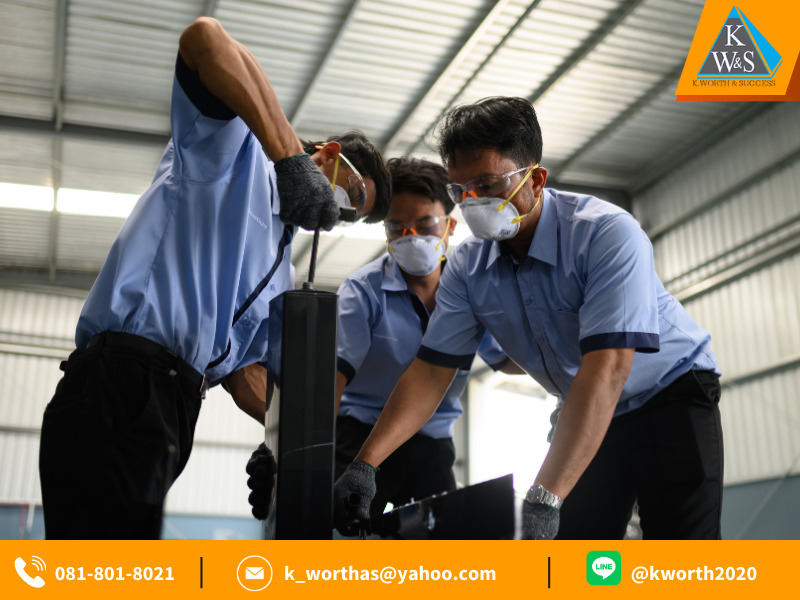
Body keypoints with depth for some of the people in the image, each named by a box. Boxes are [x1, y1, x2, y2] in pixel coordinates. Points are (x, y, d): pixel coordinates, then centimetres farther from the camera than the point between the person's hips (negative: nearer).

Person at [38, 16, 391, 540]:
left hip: (171, 407, 9)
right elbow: (204, 37, -11)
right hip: (121, 384, -9)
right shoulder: (233, 148, 9)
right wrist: (292, 159, -22)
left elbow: (245, 367, 22)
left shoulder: (279, 271, 29)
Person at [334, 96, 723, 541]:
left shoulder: (607, 233, -28)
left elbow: (606, 369, -38)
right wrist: (365, 464, -21)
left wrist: (544, 497, -45)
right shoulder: (467, 268, -9)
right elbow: (431, 370, -8)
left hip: (671, 392, -4)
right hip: (588, 414, 5)